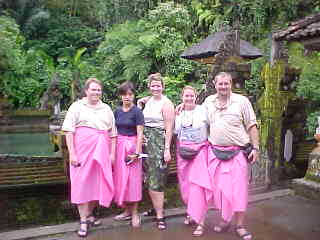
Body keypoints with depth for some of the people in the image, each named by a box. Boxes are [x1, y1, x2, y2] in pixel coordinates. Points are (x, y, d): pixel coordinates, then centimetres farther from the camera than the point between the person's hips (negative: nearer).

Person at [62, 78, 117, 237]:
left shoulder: (107, 109, 14)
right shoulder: (77, 106, 3)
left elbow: (113, 134, 13)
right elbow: (69, 131, -3)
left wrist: (112, 153, 5)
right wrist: (72, 153, -11)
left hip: (101, 152, 4)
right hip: (82, 151, -3)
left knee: (98, 183, 7)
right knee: (82, 183, -2)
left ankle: (89, 214, 27)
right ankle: (83, 221, 8)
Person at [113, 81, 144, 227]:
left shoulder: (137, 112, -7)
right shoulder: (117, 111, 8)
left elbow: (140, 134, -11)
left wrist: (137, 152, -17)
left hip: (132, 145, -5)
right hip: (119, 145, 6)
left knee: (133, 178, 0)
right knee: (120, 178, 10)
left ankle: (134, 213, 13)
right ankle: (127, 210, 24)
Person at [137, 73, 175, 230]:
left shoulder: (166, 103, -7)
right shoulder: (148, 101, 13)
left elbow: (169, 128, -12)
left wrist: (167, 149, -16)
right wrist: (139, 105, 7)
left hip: (159, 142, -7)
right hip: (146, 141, 7)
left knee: (156, 180, -6)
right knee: (149, 179, 13)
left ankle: (160, 216, 5)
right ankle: (155, 208, 32)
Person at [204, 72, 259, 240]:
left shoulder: (242, 101, -3)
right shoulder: (209, 101, 7)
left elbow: (252, 126, -2)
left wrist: (256, 148, -7)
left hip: (237, 152, -3)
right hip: (215, 151, 3)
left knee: (239, 188, 0)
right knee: (219, 187, 9)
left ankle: (240, 225, 13)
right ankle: (224, 219, 28)